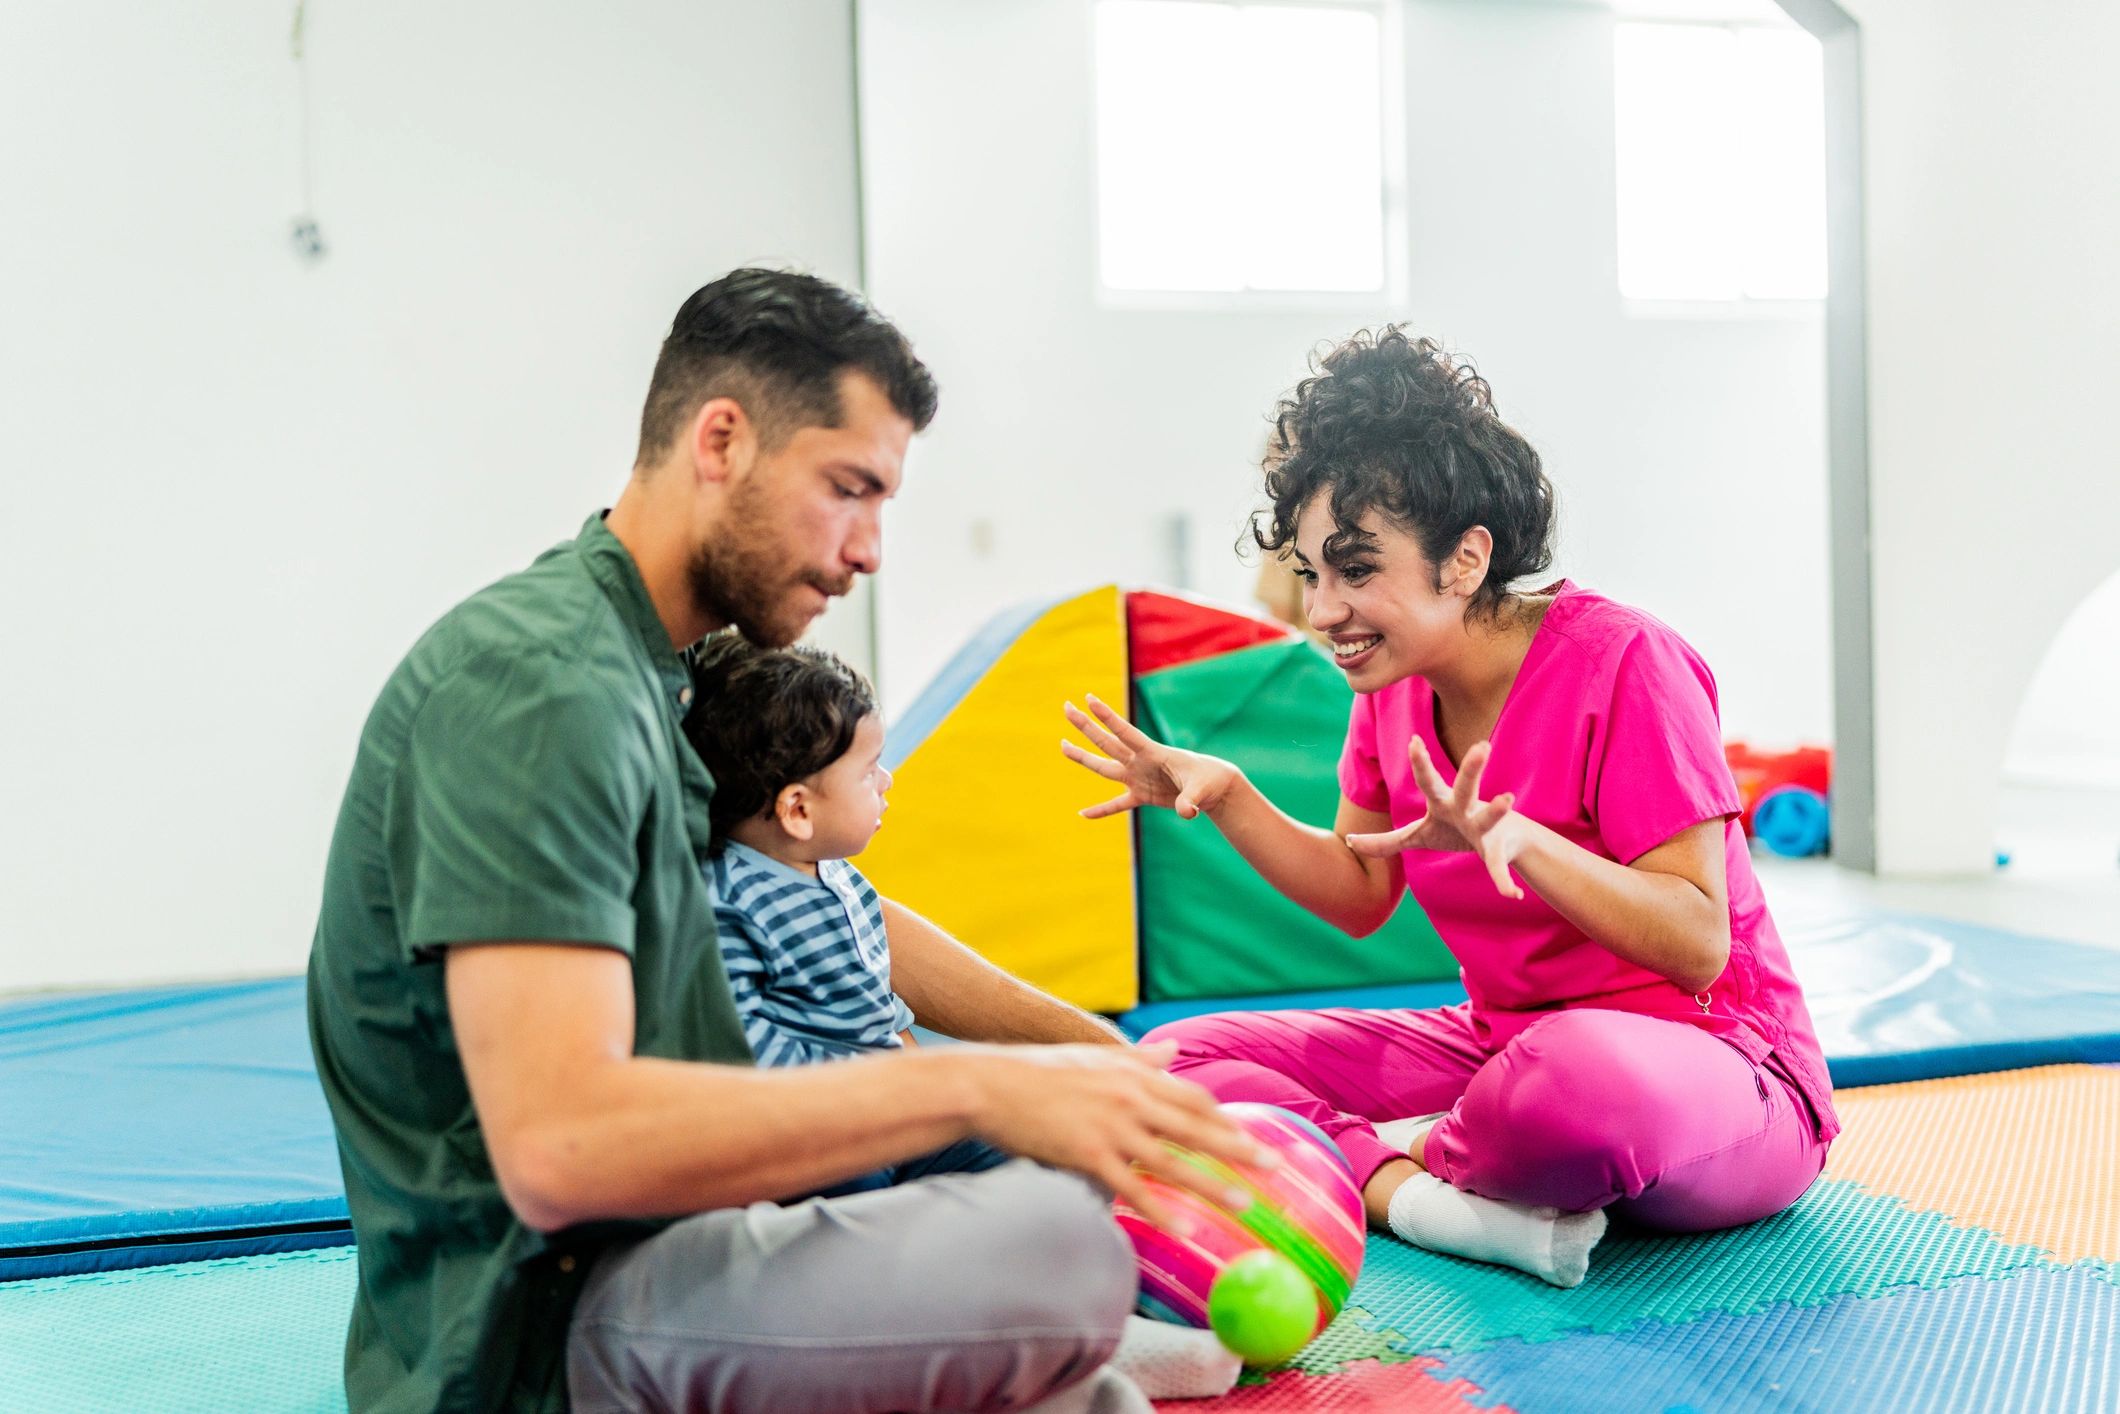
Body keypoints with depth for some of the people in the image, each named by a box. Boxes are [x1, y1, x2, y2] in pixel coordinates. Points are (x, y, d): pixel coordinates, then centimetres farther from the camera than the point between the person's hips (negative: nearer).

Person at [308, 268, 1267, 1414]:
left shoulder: (648, 674, 13)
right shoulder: (538, 684, -20)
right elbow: (558, 1147, -31)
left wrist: (1098, 1051, 12)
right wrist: (974, 1085, -29)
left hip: (643, 1242, 10)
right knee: (1058, 1246, -31)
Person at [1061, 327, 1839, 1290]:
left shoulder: (1622, 664, -18)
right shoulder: (1393, 681, 3)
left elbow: (1699, 945, -22)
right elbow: (1360, 894, 14)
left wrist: (1515, 839, -36)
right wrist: (1221, 794, 0)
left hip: (1718, 1068, -7)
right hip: (1503, 1046, 7)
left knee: (1588, 1073, -45)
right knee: (1177, 1055, -4)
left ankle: (1388, 1152, -12)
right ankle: (1430, 1202, -26)